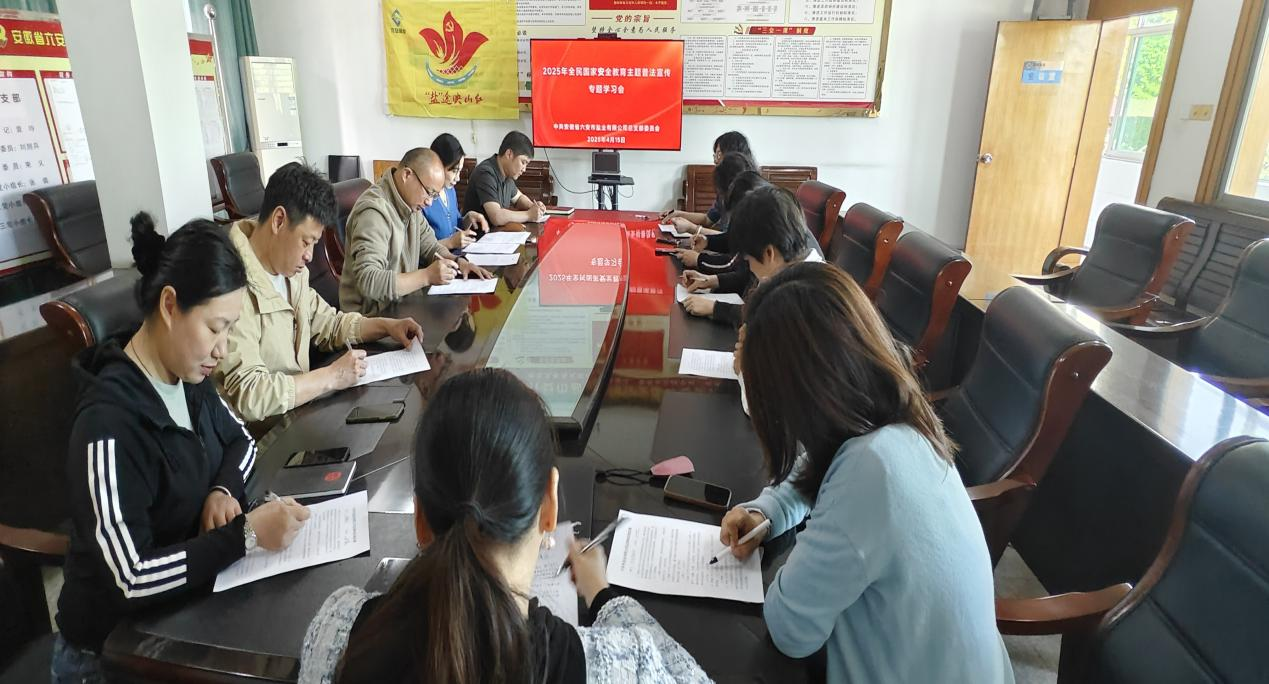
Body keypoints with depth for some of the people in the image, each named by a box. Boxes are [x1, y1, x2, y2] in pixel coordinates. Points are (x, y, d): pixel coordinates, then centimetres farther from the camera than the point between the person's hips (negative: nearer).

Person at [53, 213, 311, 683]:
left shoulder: (185, 378, -4)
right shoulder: (110, 422, -28)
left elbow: (240, 440, 11)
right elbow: (133, 578, -28)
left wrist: (223, 490, -8)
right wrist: (247, 533, -29)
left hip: (186, 603, 6)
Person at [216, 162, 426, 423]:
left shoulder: (289, 270, 4)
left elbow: (327, 323, 18)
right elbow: (248, 394, -29)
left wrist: (385, 326, 3)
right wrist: (332, 376, -23)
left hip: (297, 406, 8)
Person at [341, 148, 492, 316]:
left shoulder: (409, 202, 5)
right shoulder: (374, 211, -22)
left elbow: (430, 245, 16)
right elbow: (368, 281, -30)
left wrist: (457, 261, -3)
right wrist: (427, 276, -32)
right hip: (375, 314, -8)